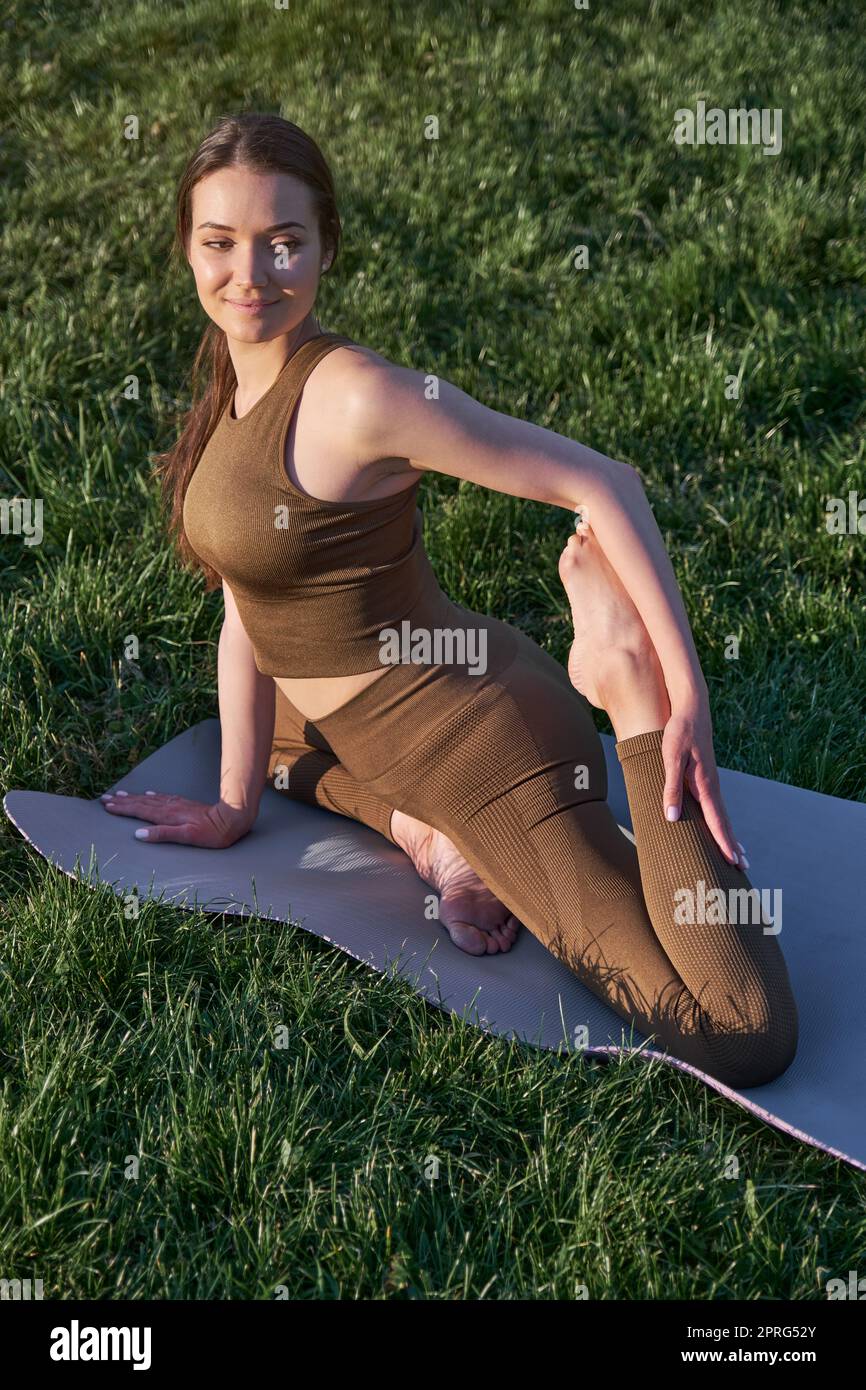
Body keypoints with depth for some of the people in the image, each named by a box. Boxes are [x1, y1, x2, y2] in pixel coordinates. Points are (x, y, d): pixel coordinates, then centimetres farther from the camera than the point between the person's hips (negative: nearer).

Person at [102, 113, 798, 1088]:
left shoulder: (354, 396, -24)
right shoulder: (237, 383, 3)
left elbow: (602, 484, -23)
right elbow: (247, 614, 6)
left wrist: (680, 697, -28)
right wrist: (235, 807, 7)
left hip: (482, 740, -9)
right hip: (355, 728, 9)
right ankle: (423, 831, 17)